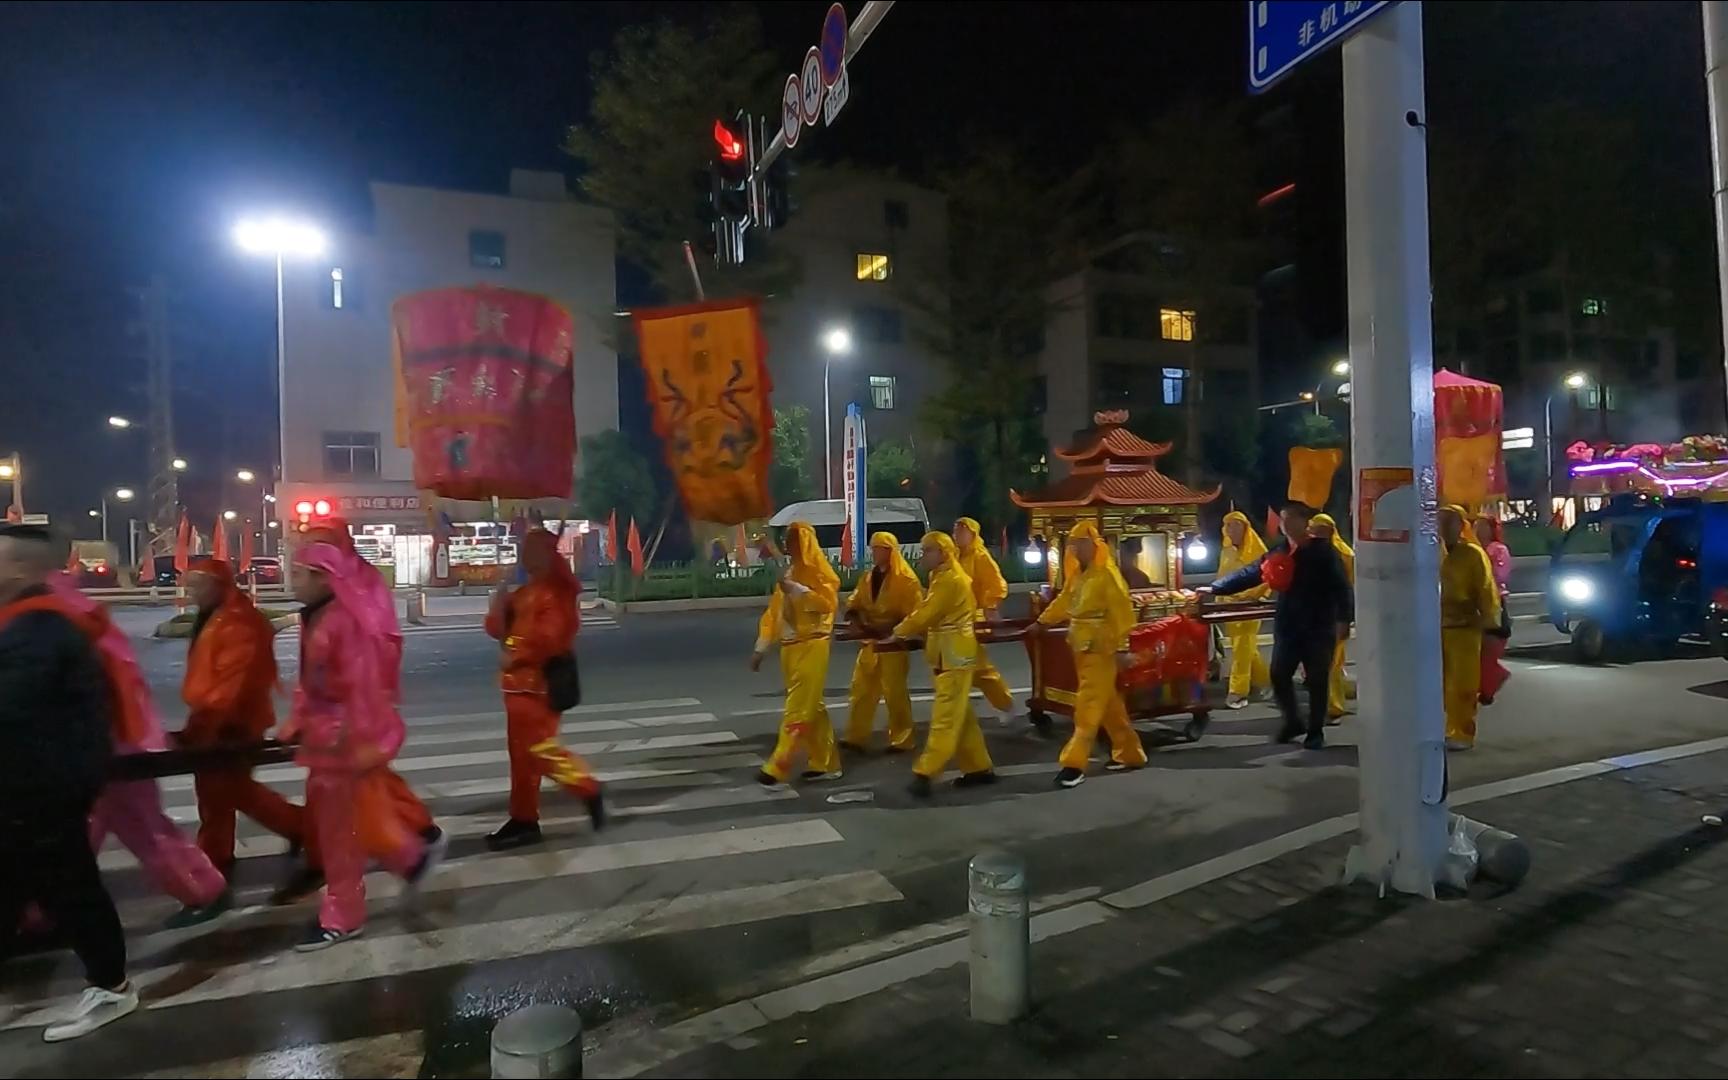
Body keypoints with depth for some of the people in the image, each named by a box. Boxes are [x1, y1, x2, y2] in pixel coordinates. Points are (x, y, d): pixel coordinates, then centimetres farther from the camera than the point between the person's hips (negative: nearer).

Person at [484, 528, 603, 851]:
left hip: (538, 683, -10)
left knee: (538, 750, -8)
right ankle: (523, 820, 21)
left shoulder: (557, 591, -15)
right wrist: (500, 608, -6)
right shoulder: (526, 592, 15)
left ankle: (589, 790, 8)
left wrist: (517, 655, -15)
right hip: (521, 683, 10)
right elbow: (498, 629, 13)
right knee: (522, 752, 13)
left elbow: (549, 638, -24)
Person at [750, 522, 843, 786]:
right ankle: (826, 764, 19)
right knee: (811, 707, 11)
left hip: (812, 648, -8)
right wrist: (760, 649, 14)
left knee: (798, 709, -7)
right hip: (790, 649, 8)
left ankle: (778, 768, -7)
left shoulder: (819, 570, -5)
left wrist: (795, 588, -22)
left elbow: (829, 602, -20)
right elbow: (774, 613, 16)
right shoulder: (789, 572, 16)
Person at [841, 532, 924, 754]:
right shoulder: (868, 578, 11)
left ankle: (901, 740, 14)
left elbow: (914, 613, -15)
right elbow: (854, 603, 11)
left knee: (894, 692, 1)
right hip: (870, 641, 7)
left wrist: (890, 628, -22)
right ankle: (857, 737, 17)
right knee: (861, 689, 8)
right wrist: (855, 618, -11)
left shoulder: (906, 579, -11)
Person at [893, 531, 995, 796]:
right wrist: (909, 632, 4)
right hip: (950, 655, 10)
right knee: (961, 716, 13)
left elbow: (925, 614, -17)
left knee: (945, 717, -8)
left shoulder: (951, 579, -16)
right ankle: (979, 768, 20)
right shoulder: (943, 578, 18)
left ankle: (925, 773, -9)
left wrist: (898, 632, -4)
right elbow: (930, 614, 16)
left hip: (954, 657, -10)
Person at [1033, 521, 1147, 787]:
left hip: (1100, 648, -8)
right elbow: (1063, 603, 24)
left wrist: (1122, 647, -21)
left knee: (1089, 705, -9)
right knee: (1109, 704, 15)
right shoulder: (1076, 574, 13)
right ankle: (1129, 754, 27)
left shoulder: (1107, 574, -13)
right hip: (1082, 648, 8)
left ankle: (1074, 763, -9)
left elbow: (1122, 612, -17)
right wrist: (1041, 622, 22)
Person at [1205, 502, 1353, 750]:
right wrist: (1214, 588, -6)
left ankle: (1316, 731, 17)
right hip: (1287, 627, 4)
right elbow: (1247, 574, 3)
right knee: (1279, 676, 5)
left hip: (1319, 628, -4)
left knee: (1317, 681, 4)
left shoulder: (1324, 552, -7)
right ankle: (1292, 721, 25)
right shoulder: (1278, 554, 7)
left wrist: (1343, 619, -21)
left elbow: (1341, 587, -11)